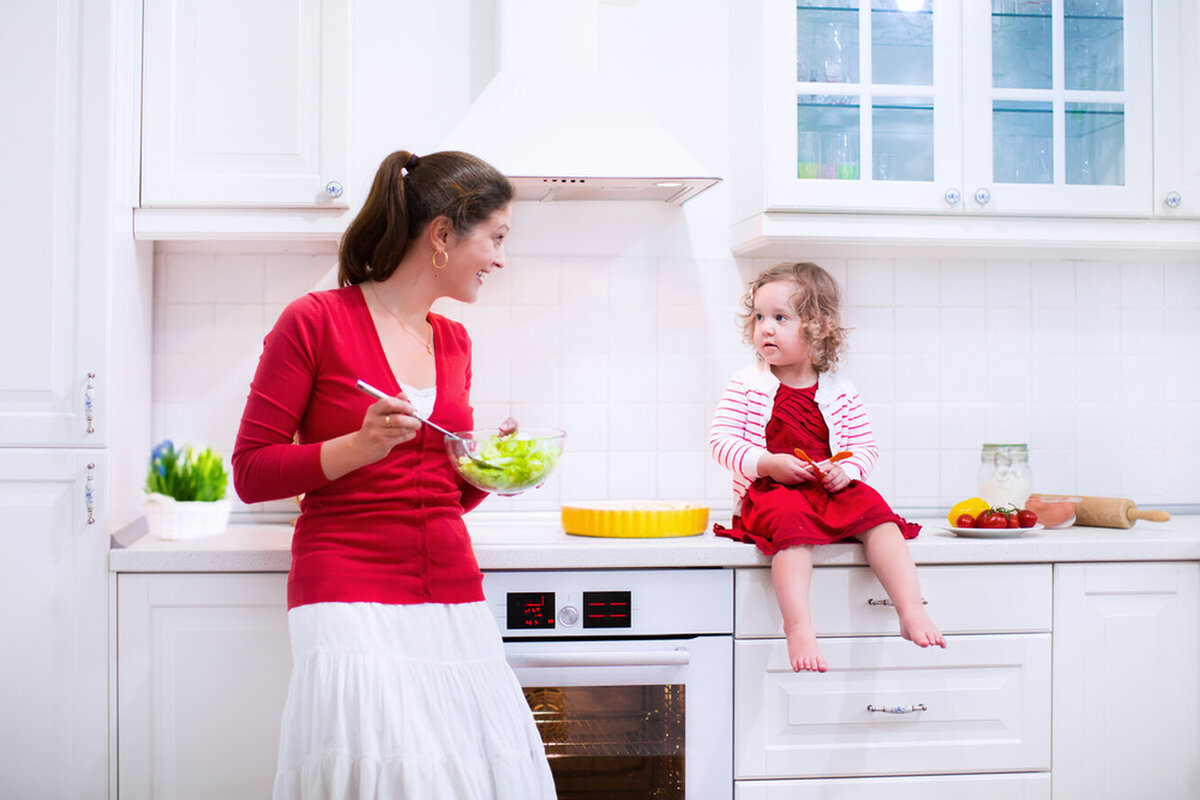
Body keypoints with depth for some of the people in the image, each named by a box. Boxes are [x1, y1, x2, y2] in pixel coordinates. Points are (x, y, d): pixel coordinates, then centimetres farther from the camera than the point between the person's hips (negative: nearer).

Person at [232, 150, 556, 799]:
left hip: (454, 599, 6)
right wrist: (360, 446, -16)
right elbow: (251, 472, -3)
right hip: (351, 597, -5)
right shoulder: (316, 321, -4)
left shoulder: (454, 342, 15)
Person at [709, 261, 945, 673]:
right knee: (793, 522, -36)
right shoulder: (746, 385, 3)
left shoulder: (839, 392, 8)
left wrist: (847, 470, -12)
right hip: (770, 490, -3)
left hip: (832, 488, 3)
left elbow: (866, 446, 12)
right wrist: (767, 463, -17)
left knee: (878, 515, -23)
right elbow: (721, 440, -2)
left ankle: (912, 611, -24)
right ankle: (798, 626, -42)